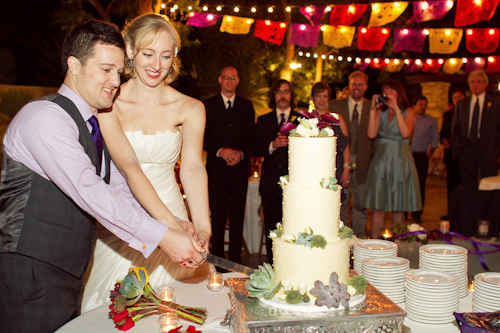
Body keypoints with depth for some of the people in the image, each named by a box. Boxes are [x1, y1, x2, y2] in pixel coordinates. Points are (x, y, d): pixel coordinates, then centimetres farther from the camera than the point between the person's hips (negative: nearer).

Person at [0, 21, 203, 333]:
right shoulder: (44, 117, -17)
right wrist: (162, 236, -28)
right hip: (32, 276, -8)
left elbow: (119, 189, 9)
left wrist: (172, 229, -5)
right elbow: (88, 191, -26)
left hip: (71, 271, 8)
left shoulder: (96, 124, 13)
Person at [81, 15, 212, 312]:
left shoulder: (190, 108, -3)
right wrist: (169, 223, -34)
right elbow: (129, 167, -21)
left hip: (172, 214, 2)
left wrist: (202, 226, -30)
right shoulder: (109, 105, -10)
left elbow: (193, 168, -14)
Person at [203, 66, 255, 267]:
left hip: (240, 166, 1)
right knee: (218, 214, 2)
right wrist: (220, 151, -13)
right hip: (217, 167, -1)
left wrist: (241, 153, -8)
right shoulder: (208, 105, 8)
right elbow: (204, 137, 3)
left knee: (238, 214, 2)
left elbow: (251, 136, 9)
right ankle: (218, 258, 12)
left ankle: (235, 259, 10)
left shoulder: (247, 106, 13)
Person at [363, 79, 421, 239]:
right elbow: (371, 134, -6)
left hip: (401, 160, -2)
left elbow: (406, 133, -16)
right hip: (381, 160, 2)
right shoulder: (380, 112, 9)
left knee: (399, 207, 3)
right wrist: (373, 109, -7)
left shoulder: (408, 111, 3)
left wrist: (396, 109, -14)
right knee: (378, 206, 0)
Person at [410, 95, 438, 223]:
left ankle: (417, 214, 6)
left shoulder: (431, 120, 8)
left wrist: (429, 154, -2)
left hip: (421, 156, -1)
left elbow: (434, 140, 8)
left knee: (420, 185, -2)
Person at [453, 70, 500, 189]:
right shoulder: (461, 104, 15)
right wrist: (458, 146, 3)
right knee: (468, 186, 5)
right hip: (466, 149, 3)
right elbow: (456, 128, 16)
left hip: (487, 150, -3)